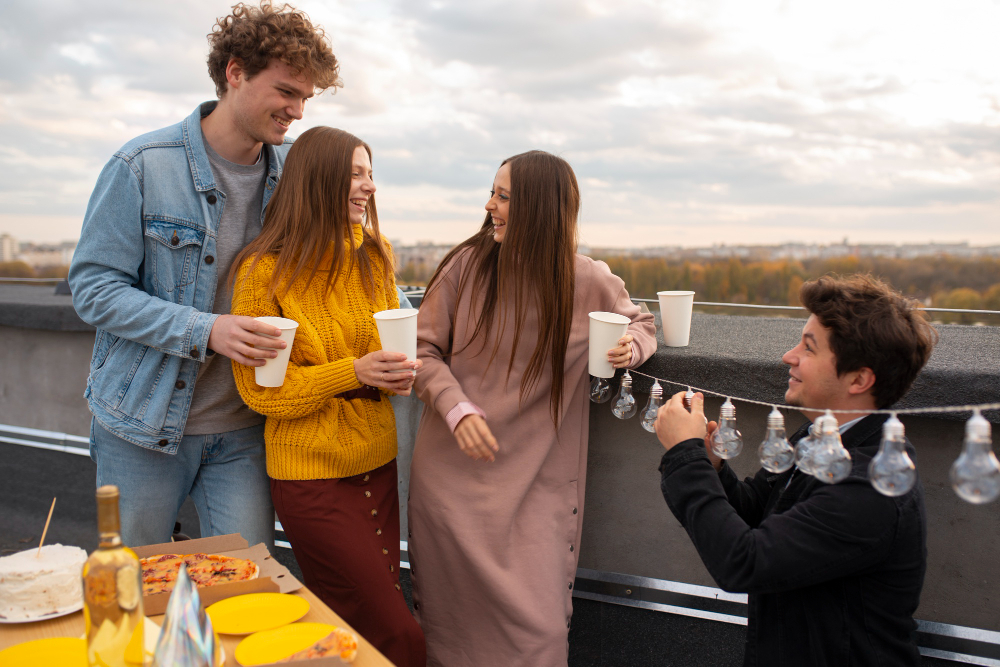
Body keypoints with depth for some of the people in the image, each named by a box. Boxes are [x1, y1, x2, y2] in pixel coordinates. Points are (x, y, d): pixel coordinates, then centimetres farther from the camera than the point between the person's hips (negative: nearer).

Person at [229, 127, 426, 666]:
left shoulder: (373, 256, 6)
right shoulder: (264, 270, -11)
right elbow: (261, 389, -9)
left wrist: (399, 373, -5)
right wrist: (354, 372, -21)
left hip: (376, 462, 6)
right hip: (312, 475, -6)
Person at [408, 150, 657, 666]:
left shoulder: (592, 284, -5)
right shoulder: (467, 264, -5)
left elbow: (641, 324, 15)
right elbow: (424, 347, 1)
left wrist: (632, 347, -9)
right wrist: (457, 408, -16)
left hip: (535, 485, -1)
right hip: (450, 474, 1)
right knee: (448, 614, 15)